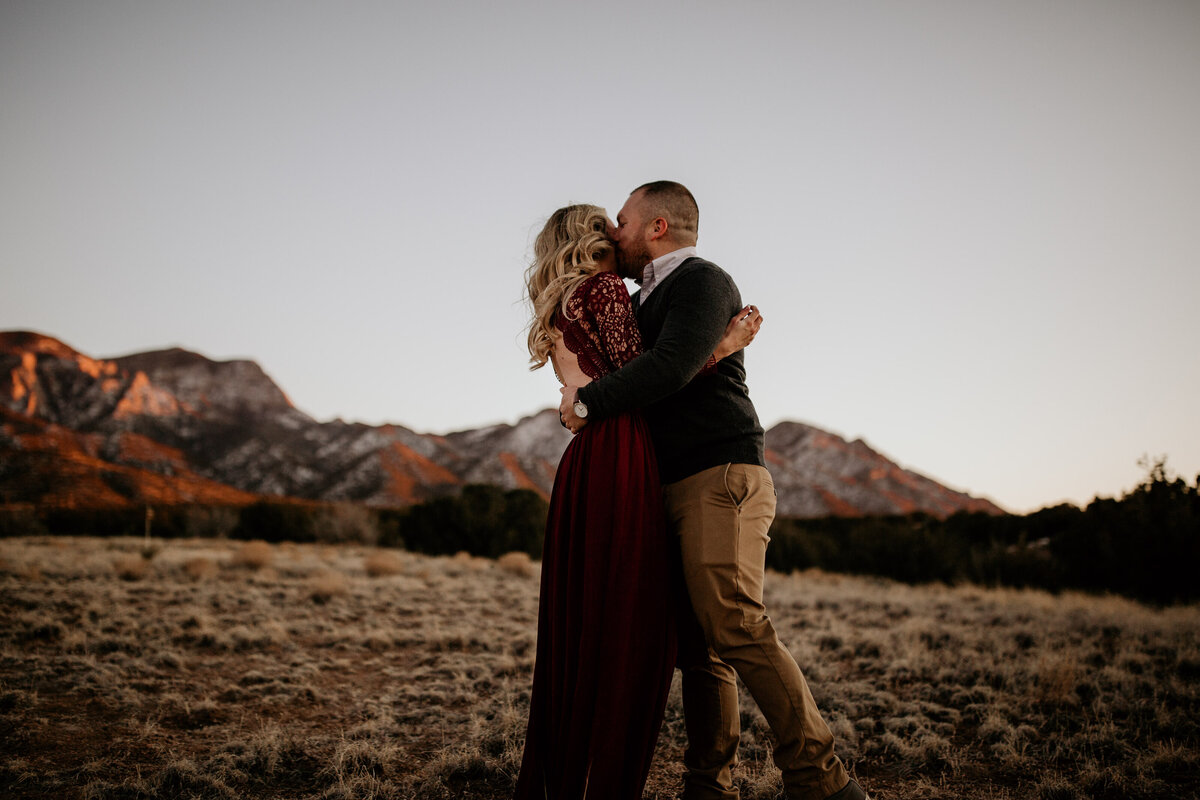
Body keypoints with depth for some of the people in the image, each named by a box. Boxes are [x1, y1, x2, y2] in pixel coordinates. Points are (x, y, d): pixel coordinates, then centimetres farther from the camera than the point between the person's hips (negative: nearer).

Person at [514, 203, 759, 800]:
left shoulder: (558, 311, 24)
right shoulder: (605, 288, -2)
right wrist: (723, 346, -5)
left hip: (581, 465, 9)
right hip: (618, 458, -9)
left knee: (576, 632, 11)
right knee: (628, 630, -5)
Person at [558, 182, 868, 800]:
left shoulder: (702, 281, -3)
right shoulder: (647, 301, 27)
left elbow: (672, 366, -19)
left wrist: (587, 401, -10)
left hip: (721, 477, -9)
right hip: (678, 489, 9)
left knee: (732, 624, -20)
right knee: (697, 642, 6)